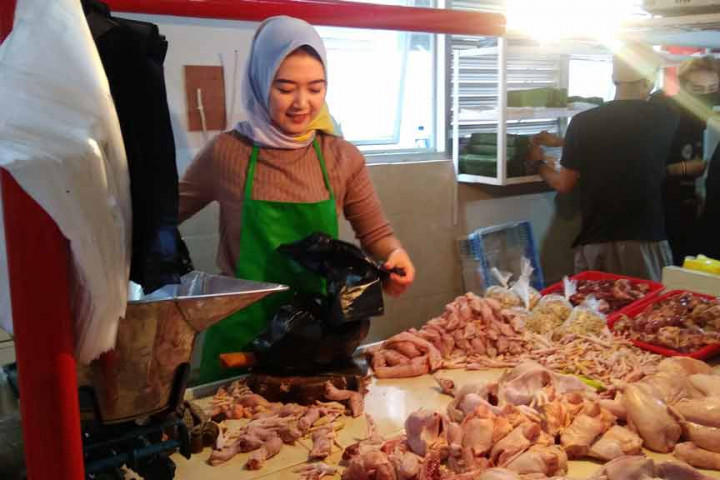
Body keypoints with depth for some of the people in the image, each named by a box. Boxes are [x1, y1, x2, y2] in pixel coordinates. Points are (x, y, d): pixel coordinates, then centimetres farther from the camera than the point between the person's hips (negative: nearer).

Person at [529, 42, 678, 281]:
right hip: (646, 238, 0)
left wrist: (538, 163, 20)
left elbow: (564, 185, 1)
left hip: (596, 240, 0)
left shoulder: (583, 122, -6)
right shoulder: (666, 120, -1)